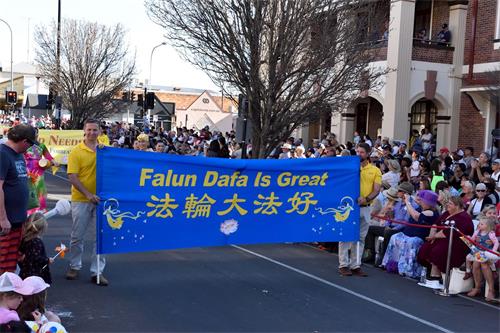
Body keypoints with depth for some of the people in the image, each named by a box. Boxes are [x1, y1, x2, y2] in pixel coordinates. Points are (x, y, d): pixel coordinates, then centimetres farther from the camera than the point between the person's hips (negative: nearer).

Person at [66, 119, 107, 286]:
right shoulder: (76, 152, -5)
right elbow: (72, 177, -11)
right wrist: (88, 194, -20)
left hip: (100, 199, 3)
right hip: (81, 200, -3)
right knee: (77, 236, 9)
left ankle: (97, 271, 13)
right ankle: (74, 266, 28)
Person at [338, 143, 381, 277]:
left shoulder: (375, 170, 6)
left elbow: (376, 190, -2)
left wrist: (366, 199, -19)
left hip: (365, 208, 2)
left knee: (360, 238, 8)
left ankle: (355, 265, 16)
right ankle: (343, 265, 6)